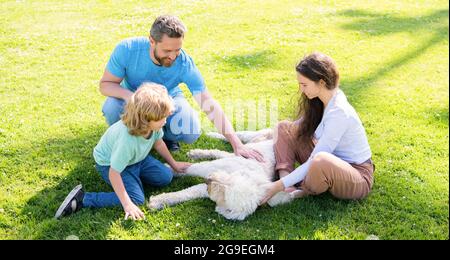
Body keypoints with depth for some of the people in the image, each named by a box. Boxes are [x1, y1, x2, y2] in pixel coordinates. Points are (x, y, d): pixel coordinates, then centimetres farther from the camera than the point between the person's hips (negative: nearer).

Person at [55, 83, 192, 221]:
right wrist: (127, 204, -32)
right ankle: (82, 199, -15)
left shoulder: (153, 124, -22)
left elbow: (158, 143, 2)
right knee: (136, 198, -21)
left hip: (136, 158, 7)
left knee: (166, 177, -2)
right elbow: (114, 173, -33)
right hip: (110, 164, -7)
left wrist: (174, 164, 13)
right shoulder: (127, 140, -42)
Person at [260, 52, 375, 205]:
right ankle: (287, 181, -15)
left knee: (321, 161, -43)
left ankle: (307, 191, -9)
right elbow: (301, 128, 14)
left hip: (358, 178, -8)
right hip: (334, 161, 8)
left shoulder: (339, 113, -29)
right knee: (284, 128, 0)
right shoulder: (327, 98, -3)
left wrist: (279, 185, -29)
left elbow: (316, 161, -29)